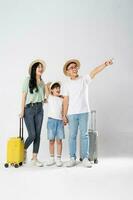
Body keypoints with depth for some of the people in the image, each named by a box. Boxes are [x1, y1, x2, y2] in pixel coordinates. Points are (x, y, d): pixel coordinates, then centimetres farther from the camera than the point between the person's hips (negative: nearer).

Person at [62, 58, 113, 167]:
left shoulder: (84, 79, 4)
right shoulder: (67, 84, 7)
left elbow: (95, 71, -12)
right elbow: (66, 101, 5)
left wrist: (105, 64, -28)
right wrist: (64, 115, 0)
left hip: (84, 112, -1)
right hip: (72, 113, 1)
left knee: (84, 135, 3)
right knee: (72, 136, 4)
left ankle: (85, 158, 10)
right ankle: (73, 158, 12)